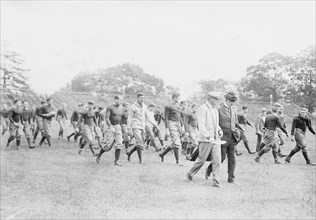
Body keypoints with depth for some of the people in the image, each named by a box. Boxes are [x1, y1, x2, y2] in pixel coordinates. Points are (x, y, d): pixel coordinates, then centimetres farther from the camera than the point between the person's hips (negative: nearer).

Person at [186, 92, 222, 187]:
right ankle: (190, 173, 25)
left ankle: (215, 181, -2)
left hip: (215, 139, 7)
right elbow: (201, 126, -19)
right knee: (201, 160, 2)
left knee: (217, 160, -3)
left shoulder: (215, 110, 16)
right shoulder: (202, 109, -11)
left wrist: (219, 130, 6)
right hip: (205, 140, -7)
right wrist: (209, 137, -29)